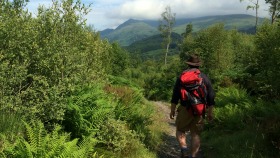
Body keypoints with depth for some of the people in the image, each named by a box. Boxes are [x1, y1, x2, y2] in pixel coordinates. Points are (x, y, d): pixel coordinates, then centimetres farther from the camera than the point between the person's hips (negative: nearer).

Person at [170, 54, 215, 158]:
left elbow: (175, 95, 1)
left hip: (185, 109, -2)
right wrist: (210, 112, 15)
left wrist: (172, 110, 7)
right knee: (196, 134, 9)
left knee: (180, 130, 12)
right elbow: (211, 96, 8)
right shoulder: (205, 78, 7)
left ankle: (184, 149, -10)